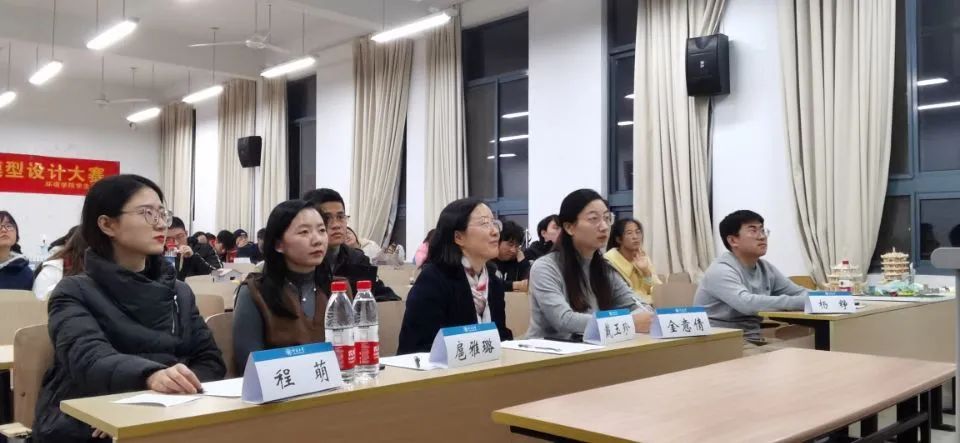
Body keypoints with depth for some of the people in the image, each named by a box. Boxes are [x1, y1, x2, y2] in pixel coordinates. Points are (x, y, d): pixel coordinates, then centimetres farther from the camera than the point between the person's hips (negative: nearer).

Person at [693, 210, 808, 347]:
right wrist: (803, 302, -33)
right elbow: (747, 304, -33)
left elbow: (801, 293, 12)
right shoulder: (721, 270, -17)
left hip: (752, 341, 8)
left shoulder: (765, 268, 9)